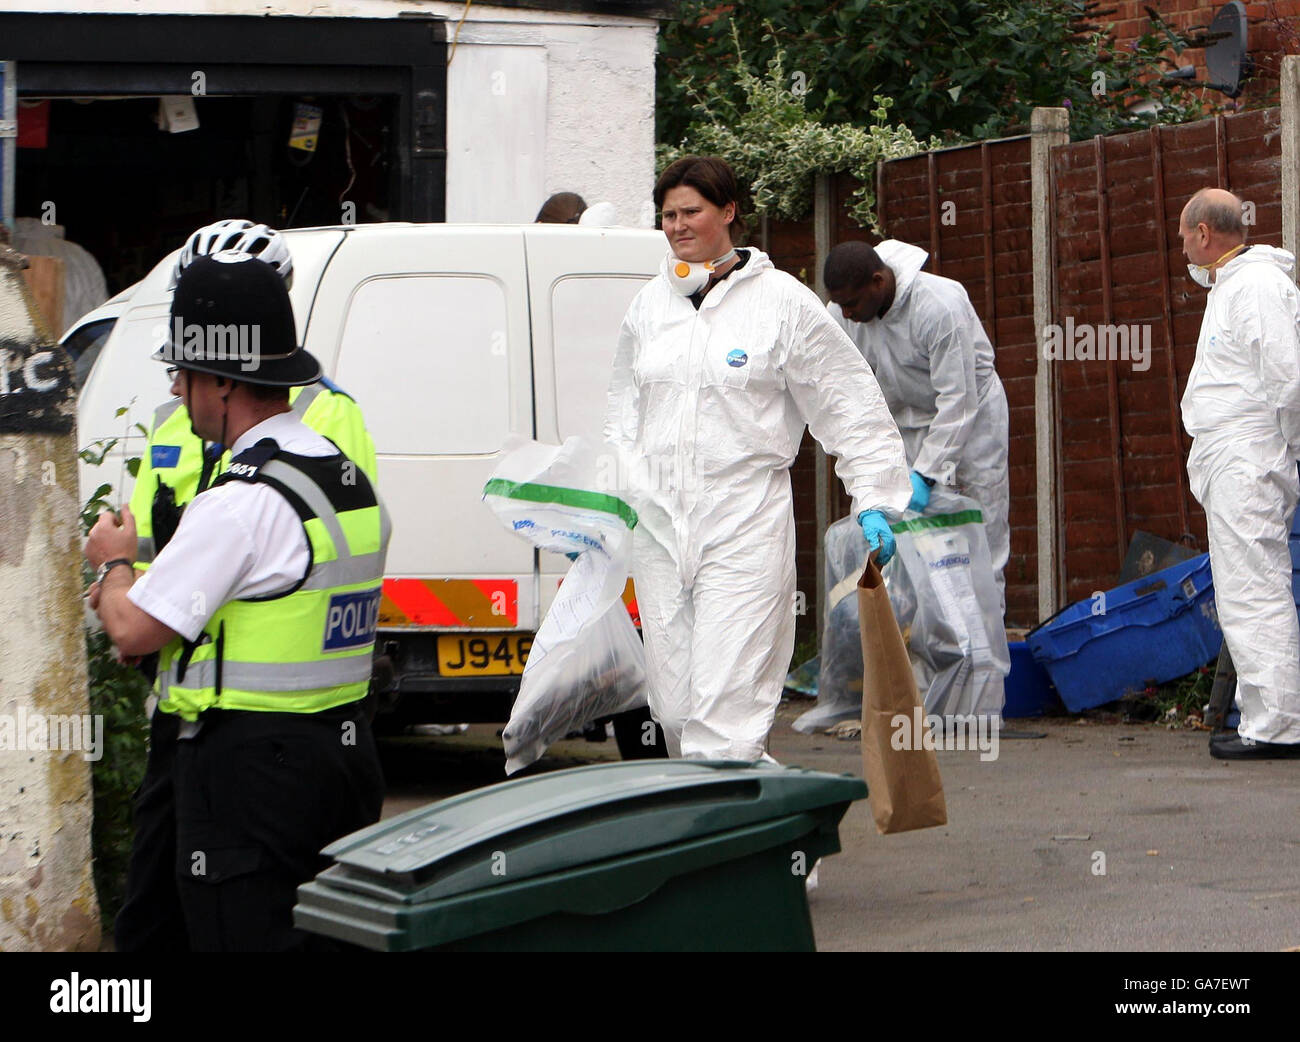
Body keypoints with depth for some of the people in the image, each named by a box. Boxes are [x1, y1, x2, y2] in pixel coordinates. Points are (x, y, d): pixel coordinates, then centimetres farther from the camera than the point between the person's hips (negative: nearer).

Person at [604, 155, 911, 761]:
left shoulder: (783, 302, -1)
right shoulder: (648, 307, 13)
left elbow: (851, 405, 4)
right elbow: (623, 412, 23)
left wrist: (876, 501, -1)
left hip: (745, 524, -5)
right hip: (658, 524, 5)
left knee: (725, 708, -14)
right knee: (672, 707, 4)